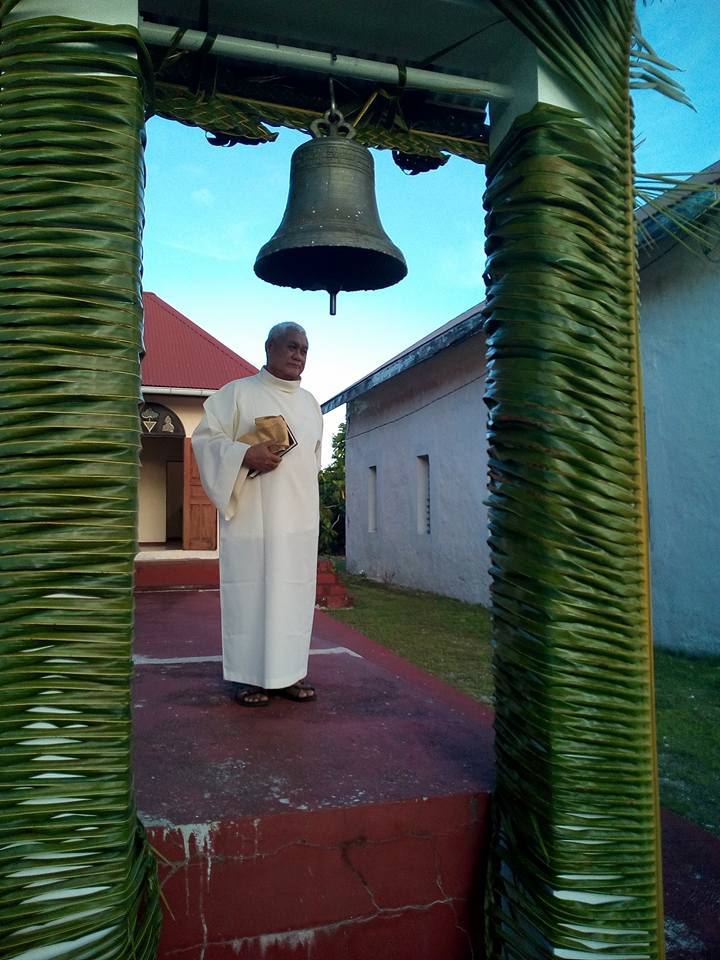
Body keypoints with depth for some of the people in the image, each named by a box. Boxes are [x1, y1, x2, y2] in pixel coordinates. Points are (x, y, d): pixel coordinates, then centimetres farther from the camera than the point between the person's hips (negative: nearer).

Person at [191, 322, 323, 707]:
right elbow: (205, 437, -3)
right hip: (251, 516, -5)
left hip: (299, 517, 5)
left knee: (294, 592, 5)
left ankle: (290, 671, 14)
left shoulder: (310, 402, 17)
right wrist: (245, 455, -19)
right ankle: (250, 675, 8)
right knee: (250, 590, -2)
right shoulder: (237, 393, 1)